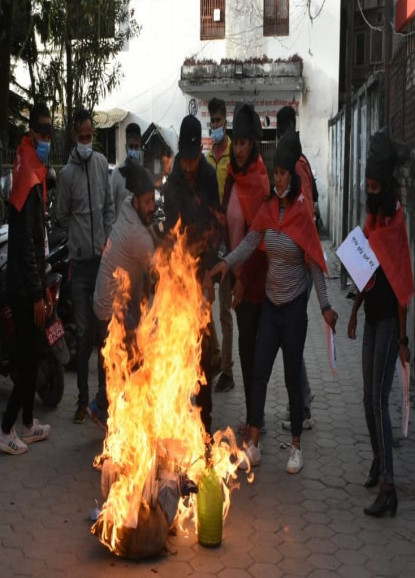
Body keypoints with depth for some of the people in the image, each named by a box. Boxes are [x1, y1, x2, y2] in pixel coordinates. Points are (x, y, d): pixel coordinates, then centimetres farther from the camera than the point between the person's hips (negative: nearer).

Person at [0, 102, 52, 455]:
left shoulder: (36, 176, 14)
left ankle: (29, 424, 26)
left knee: (33, 355, 15)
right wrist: (37, 294, -18)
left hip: (29, 286, 9)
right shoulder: (28, 179, -17)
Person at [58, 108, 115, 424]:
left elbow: (110, 206, 10)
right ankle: (83, 396, 13)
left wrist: (108, 239, 0)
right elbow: (63, 216, 6)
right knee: (83, 331, 2)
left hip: (102, 256, 2)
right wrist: (80, 237, 1)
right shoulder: (67, 172, -2)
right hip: (80, 258, -2)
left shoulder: (102, 163, 6)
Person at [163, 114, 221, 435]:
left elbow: (216, 226, -4)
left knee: (203, 345, 3)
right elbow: (171, 230, 2)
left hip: (202, 272, -2)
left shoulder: (210, 177, -3)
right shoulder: (173, 183, 3)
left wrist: (209, 273, -9)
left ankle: (205, 418, 14)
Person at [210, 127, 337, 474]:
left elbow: (315, 263, -12)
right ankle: (254, 445, 17)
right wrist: (226, 263, -19)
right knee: (259, 373, 6)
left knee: (292, 377, 5)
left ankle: (296, 446, 22)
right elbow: (249, 244, 0)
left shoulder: (302, 214, -13)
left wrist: (325, 306, -16)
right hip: (270, 302, 5)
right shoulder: (267, 210, 0)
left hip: (294, 306, -5)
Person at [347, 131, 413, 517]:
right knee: (368, 396, 15)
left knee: (379, 399, -11)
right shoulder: (372, 220, 9)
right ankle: (378, 461, 32)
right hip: (371, 317, 8)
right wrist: (354, 311, 18)